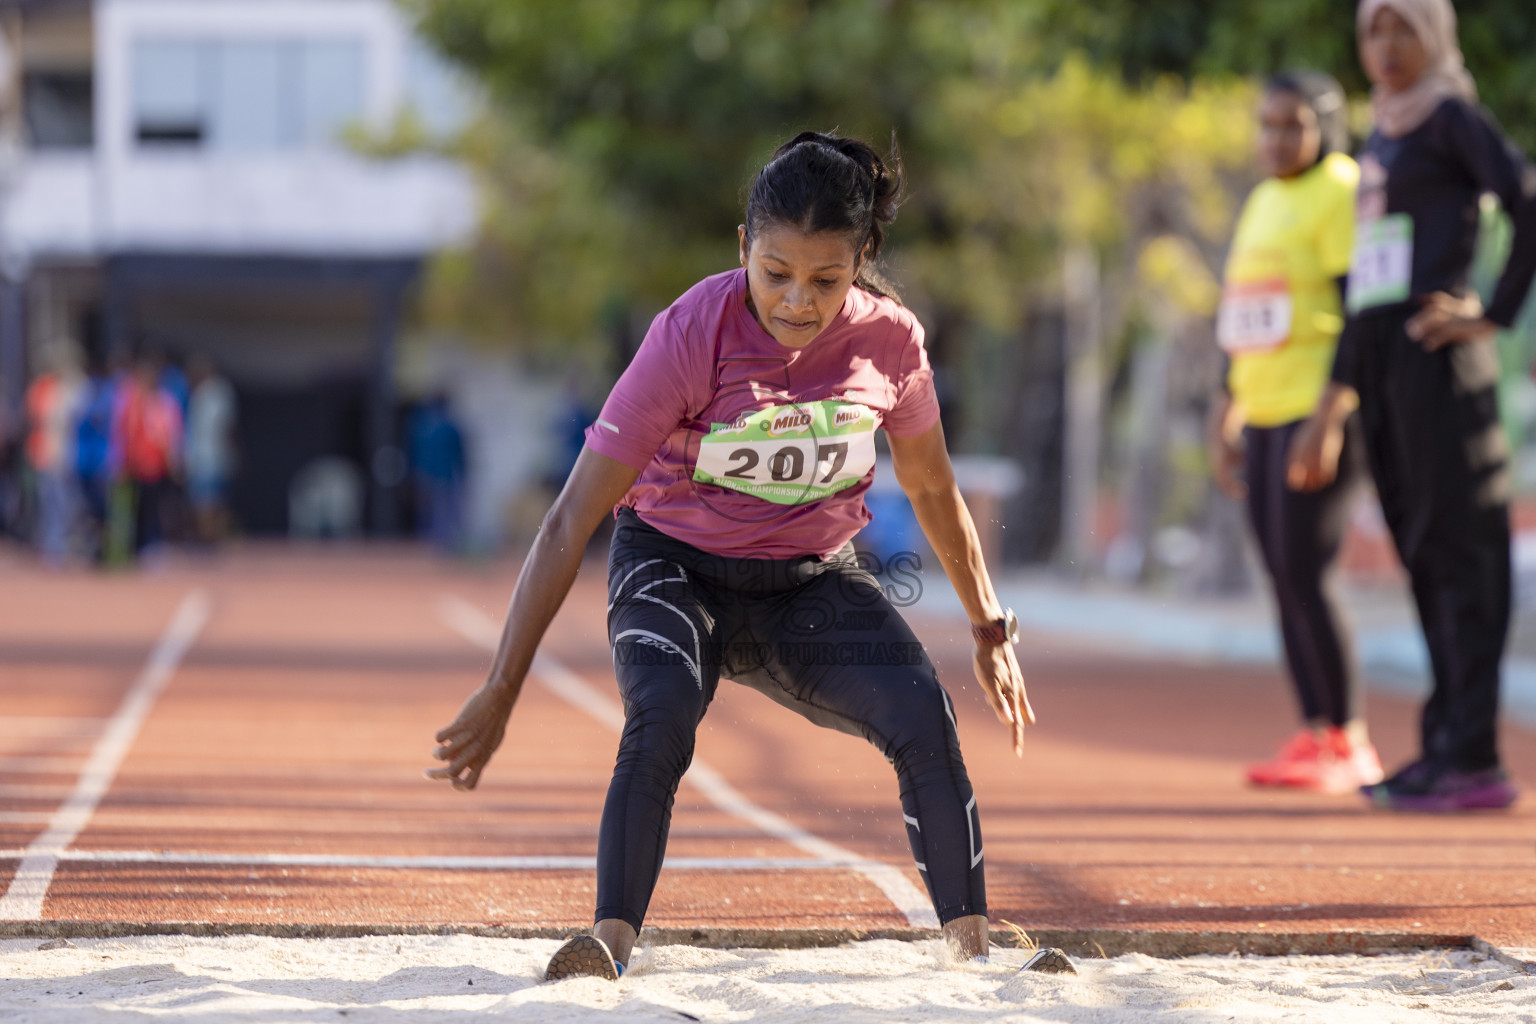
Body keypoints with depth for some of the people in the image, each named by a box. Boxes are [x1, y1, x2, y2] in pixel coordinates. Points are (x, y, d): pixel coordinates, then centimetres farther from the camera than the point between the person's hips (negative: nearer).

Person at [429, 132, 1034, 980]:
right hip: (675, 566, -2)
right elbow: (572, 520, -23)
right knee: (663, 711, -34)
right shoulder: (691, 336, -25)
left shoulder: (888, 337, -14)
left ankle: (974, 956, -13)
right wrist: (501, 691, -26)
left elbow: (931, 486, 7)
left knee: (923, 713, -23)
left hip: (813, 582, 2)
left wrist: (990, 630, 14)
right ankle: (609, 947, -31)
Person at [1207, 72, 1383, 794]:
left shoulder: (1344, 192, -8)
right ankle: (1315, 735, 10)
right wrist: (1224, 416, 22)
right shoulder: (1263, 202, 19)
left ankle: (1347, 744, -4)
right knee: (1284, 579, 6)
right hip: (1265, 414, 9)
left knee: (1302, 573, -11)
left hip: (1320, 406, -9)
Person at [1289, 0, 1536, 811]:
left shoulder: (1453, 119, -3)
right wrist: (1333, 403, 24)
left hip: (1436, 357, -8)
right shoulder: (1379, 141, 22)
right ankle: (1445, 744, 10)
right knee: (1422, 550, 8)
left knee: (1458, 545, -10)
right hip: (1378, 362, 9)